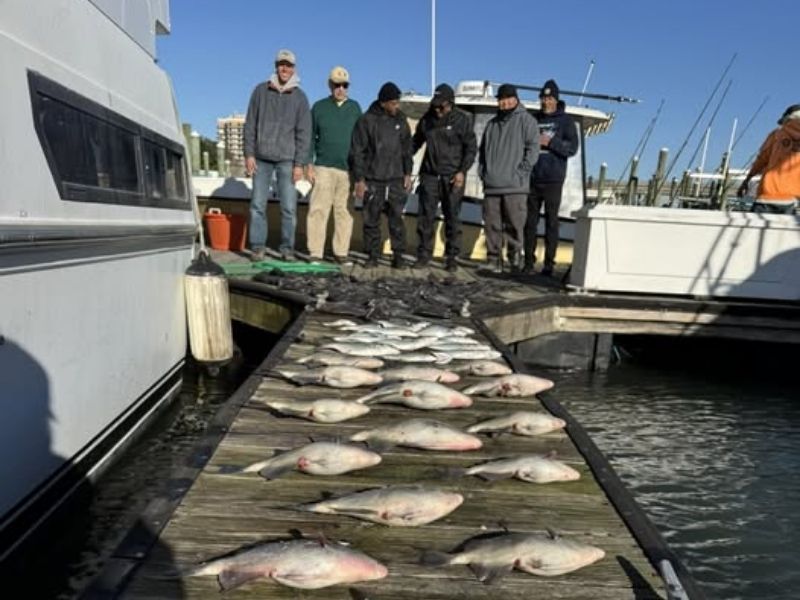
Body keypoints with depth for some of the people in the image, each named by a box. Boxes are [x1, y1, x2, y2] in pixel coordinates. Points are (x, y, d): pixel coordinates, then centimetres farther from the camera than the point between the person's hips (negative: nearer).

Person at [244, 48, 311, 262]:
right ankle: (258, 247, 6)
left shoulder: (300, 97, 4)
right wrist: (249, 154, -2)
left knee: (289, 207, -3)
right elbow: (250, 124, 7)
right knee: (258, 205, -1)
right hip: (261, 158, 1)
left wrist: (299, 164, -6)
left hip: (287, 159, -1)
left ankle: (287, 248, 6)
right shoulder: (261, 91, 6)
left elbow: (304, 133, 1)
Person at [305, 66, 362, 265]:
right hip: (324, 167, -2)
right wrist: (308, 164, -1)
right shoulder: (319, 107, 7)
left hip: (348, 169, 2)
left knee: (345, 212, 3)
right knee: (318, 210, -7)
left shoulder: (354, 107, 12)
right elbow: (310, 137, 7)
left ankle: (341, 252, 10)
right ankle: (315, 253, -3)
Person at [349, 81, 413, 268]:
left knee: (396, 219, 1)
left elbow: (407, 149, 15)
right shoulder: (366, 120, -4)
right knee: (371, 220, 3)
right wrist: (359, 179, -7)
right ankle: (372, 256, 12)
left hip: (396, 179, 2)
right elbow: (357, 152, -4)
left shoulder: (401, 120, 8)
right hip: (373, 181, -2)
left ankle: (398, 255, 9)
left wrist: (407, 173, 8)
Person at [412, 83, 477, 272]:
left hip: (453, 177, -3)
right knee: (425, 216, 1)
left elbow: (471, 148, -1)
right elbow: (416, 142, 17)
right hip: (430, 175, 3)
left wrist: (462, 171, -11)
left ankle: (452, 258, 10)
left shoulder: (462, 120, -3)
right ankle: (423, 254, 11)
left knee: (452, 218, 2)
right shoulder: (427, 119, 7)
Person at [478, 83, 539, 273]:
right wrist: (483, 172, 10)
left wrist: (519, 173, -11)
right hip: (491, 185, 5)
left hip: (514, 186, -5)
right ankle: (493, 259, 9)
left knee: (514, 224, -6)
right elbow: (483, 150, 25)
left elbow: (532, 149, -4)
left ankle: (515, 259, 3)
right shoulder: (492, 124, 21)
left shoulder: (526, 121, 3)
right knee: (491, 223, 3)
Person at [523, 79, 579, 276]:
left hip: (553, 180, -3)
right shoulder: (533, 119, 14)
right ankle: (528, 262, 9)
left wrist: (550, 142, -15)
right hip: (532, 179, 3)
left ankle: (549, 263, 4)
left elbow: (572, 148, -5)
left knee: (551, 222, 0)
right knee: (530, 221, 3)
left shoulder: (565, 121, 4)